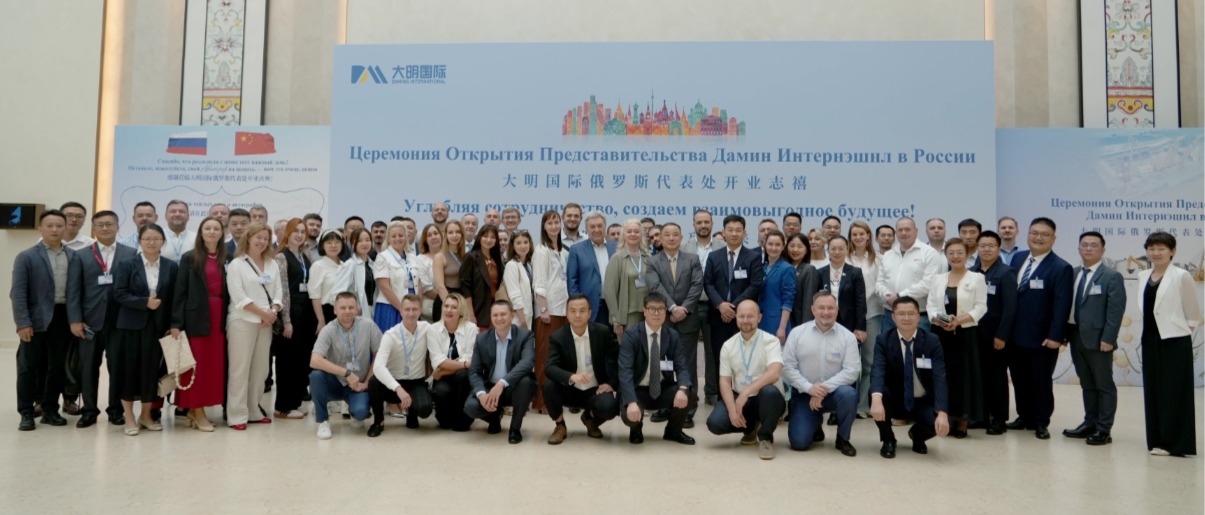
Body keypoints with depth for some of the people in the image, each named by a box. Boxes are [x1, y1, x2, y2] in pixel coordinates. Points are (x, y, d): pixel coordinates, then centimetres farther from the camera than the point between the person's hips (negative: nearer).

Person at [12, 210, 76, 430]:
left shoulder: (74, 256, 8)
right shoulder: (26, 257, -1)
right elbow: (18, 292, -6)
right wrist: (23, 323, -13)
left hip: (64, 319, 3)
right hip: (37, 320, -3)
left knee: (58, 367, 9)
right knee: (29, 367, 4)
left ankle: (50, 410, 21)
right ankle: (26, 413, 14)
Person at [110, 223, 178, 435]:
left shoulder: (171, 266, 6)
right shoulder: (128, 265, 0)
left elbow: (174, 297, 4)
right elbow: (119, 294, -7)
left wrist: (173, 325, -2)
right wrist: (145, 302, -18)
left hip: (158, 325, 2)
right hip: (131, 325, -2)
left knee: (153, 370, 6)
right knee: (130, 369, 2)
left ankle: (146, 415, 21)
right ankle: (129, 418, 13)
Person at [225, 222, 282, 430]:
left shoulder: (272, 264, 13)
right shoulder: (236, 264, -3)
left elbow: (278, 291, 9)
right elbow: (238, 296, -12)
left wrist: (273, 312, -8)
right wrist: (262, 313, -13)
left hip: (266, 322, 5)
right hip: (242, 321, -5)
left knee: (260, 368, 9)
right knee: (240, 369, -4)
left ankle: (253, 410, 18)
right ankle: (237, 414, 0)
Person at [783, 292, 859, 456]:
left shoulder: (848, 336, -4)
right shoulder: (797, 333, -2)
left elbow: (852, 370, -12)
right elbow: (787, 366, -5)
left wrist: (825, 388, -21)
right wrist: (809, 387, -19)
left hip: (834, 392, 0)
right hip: (804, 394, 0)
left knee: (848, 394, -35)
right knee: (799, 442, -14)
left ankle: (842, 439, -6)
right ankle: (815, 427, 26)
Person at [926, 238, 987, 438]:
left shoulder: (977, 278, 1)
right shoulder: (937, 278, 11)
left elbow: (980, 307, -6)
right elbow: (931, 305, 7)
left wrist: (959, 321, -19)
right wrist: (938, 319, -14)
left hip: (965, 334, -3)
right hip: (940, 333, 3)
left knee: (963, 375, -1)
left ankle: (962, 421, 8)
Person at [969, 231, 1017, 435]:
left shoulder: (1006, 273, -6)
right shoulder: (971, 272, 8)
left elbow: (1010, 307, -11)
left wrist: (1001, 335, -16)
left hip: (995, 335, -4)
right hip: (975, 333, 4)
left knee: (997, 376, 4)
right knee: (980, 375, 8)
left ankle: (999, 419, 12)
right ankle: (982, 415, 18)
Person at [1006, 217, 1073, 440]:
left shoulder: (1061, 268, -9)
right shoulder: (1018, 258, 9)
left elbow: (1062, 305, -14)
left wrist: (1055, 336, -19)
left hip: (1042, 338, -5)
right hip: (1016, 334, 5)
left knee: (1042, 381, 8)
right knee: (1020, 378, 13)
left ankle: (1041, 422, 21)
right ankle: (1024, 417, 27)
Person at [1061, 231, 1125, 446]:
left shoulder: (1112, 276, -6)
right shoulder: (1073, 274, 12)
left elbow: (1116, 311, -12)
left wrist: (1107, 339, -18)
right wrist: (1065, 333, 7)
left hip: (1098, 339, -6)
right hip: (1076, 338, 6)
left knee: (1104, 385, 3)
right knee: (1087, 385, 14)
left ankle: (1104, 430, 9)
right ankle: (1090, 423, 23)